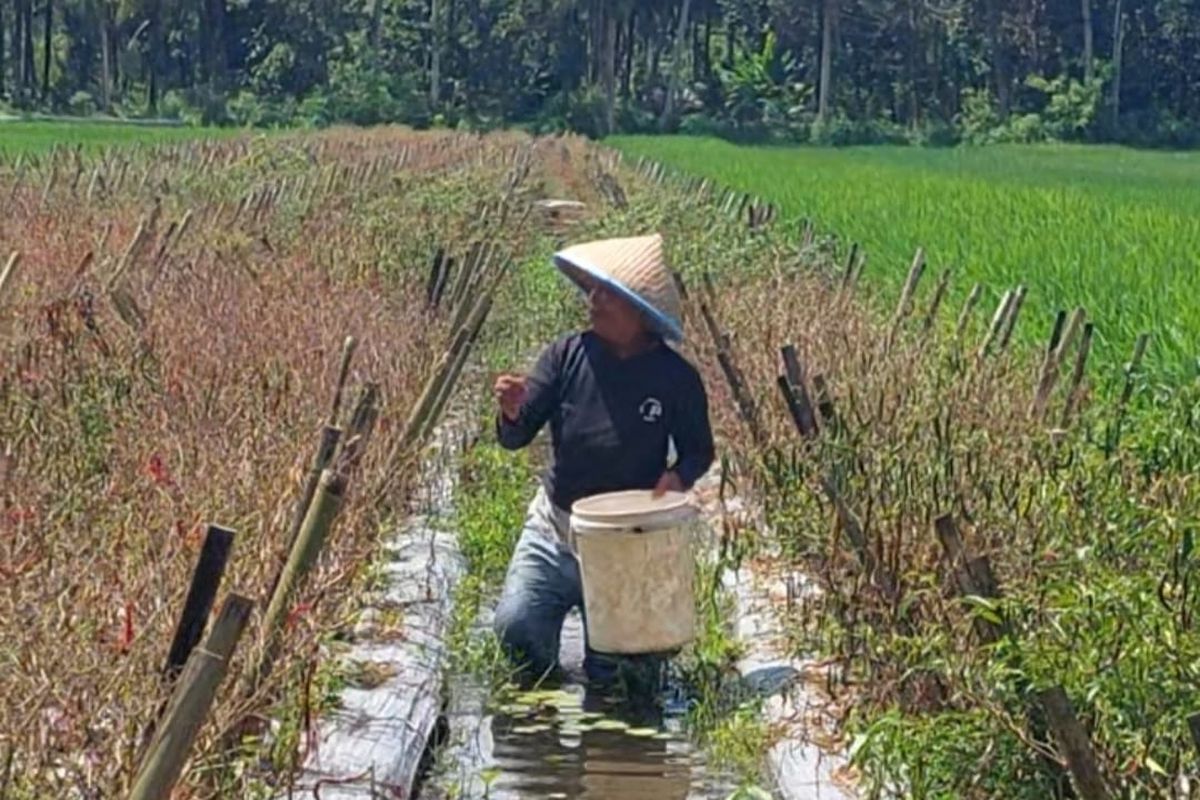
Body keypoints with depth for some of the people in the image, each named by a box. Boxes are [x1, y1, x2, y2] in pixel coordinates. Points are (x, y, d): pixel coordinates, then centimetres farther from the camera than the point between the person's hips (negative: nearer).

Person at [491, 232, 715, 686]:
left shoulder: (677, 379, -11)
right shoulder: (568, 355, -7)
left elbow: (698, 450, 4)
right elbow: (515, 439, -8)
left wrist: (679, 477, -19)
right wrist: (512, 412, -32)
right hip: (554, 528, 1)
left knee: (608, 671, -3)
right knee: (515, 626, -17)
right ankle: (540, 680, 21)